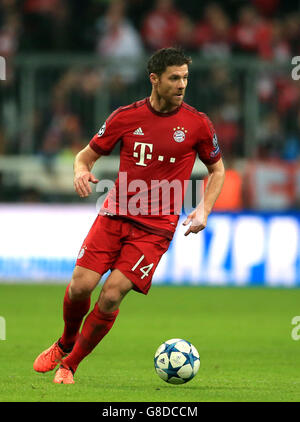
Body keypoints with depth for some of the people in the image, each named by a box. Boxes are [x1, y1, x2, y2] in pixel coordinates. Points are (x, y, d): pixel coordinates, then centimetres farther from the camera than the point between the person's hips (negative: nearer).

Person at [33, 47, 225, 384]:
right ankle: (64, 345, 21)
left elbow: (217, 169, 14)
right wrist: (81, 170, -12)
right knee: (81, 286, -11)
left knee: (112, 295, -14)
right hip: (115, 214, 1)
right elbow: (88, 154, 12)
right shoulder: (126, 117, 2)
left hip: (156, 226, -1)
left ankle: (70, 364, 4)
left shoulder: (197, 124, 0)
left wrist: (204, 209, -1)